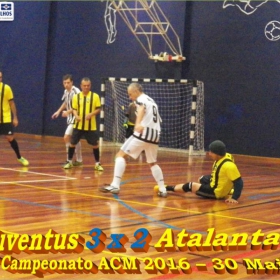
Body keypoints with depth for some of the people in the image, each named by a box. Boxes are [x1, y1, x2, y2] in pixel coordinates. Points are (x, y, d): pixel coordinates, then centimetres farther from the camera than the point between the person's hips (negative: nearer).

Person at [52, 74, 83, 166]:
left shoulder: (76, 91, -18)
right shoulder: (66, 91, 9)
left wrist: (68, 112, -30)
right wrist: (58, 111, 20)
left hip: (75, 118, -8)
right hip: (70, 118, 8)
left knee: (67, 137, -15)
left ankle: (69, 160, -9)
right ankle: (79, 160, 21)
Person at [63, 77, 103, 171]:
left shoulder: (95, 96, -2)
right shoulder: (76, 96, 3)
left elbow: (98, 109, -2)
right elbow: (74, 109, 6)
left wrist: (91, 114, -20)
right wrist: (76, 116, -15)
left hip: (91, 126, -2)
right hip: (78, 125, 2)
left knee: (95, 144, 1)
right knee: (72, 143, 3)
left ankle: (97, 163, 13)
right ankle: (69, 162, 19)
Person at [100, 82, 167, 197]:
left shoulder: (141, 99, 1)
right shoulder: (152, 101, 27)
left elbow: (141, 108, -24)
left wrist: (138, 124, -42)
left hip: (143, 133, -8)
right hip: (155, 134, 8)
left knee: (121, 155, -2)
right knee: (152, 163, 25)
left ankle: (115, 185, -14)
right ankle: (163, 190, 19)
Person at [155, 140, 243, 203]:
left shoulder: (228, 165, -33)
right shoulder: (221, 158, -5)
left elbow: (239, 182, -32)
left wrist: (234, 198, -34)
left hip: (216, 192, -10)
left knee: (190, 186, -8)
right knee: (202, 179, 37)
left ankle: (168, 188, 12)